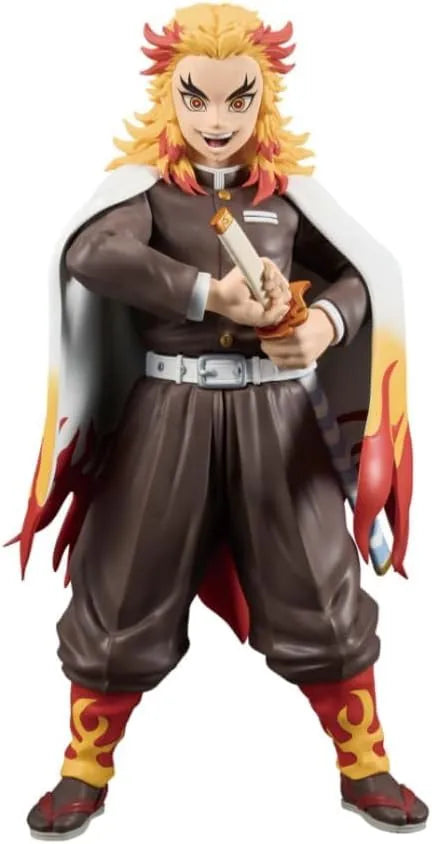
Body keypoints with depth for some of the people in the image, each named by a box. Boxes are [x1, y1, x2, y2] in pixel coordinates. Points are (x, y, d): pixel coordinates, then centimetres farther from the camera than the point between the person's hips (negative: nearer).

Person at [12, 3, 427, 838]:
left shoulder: (288, 188, 6)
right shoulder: (144, 182, 0)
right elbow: (91, 254, -20)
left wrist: (326, 323, -18)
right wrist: (209, 294, -26)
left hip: (271, 410, 2)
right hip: (166, 408, -1)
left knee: (319, 590, 8)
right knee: (125, 592, 7)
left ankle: (365, 767, 29)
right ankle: (84, 772, 29)